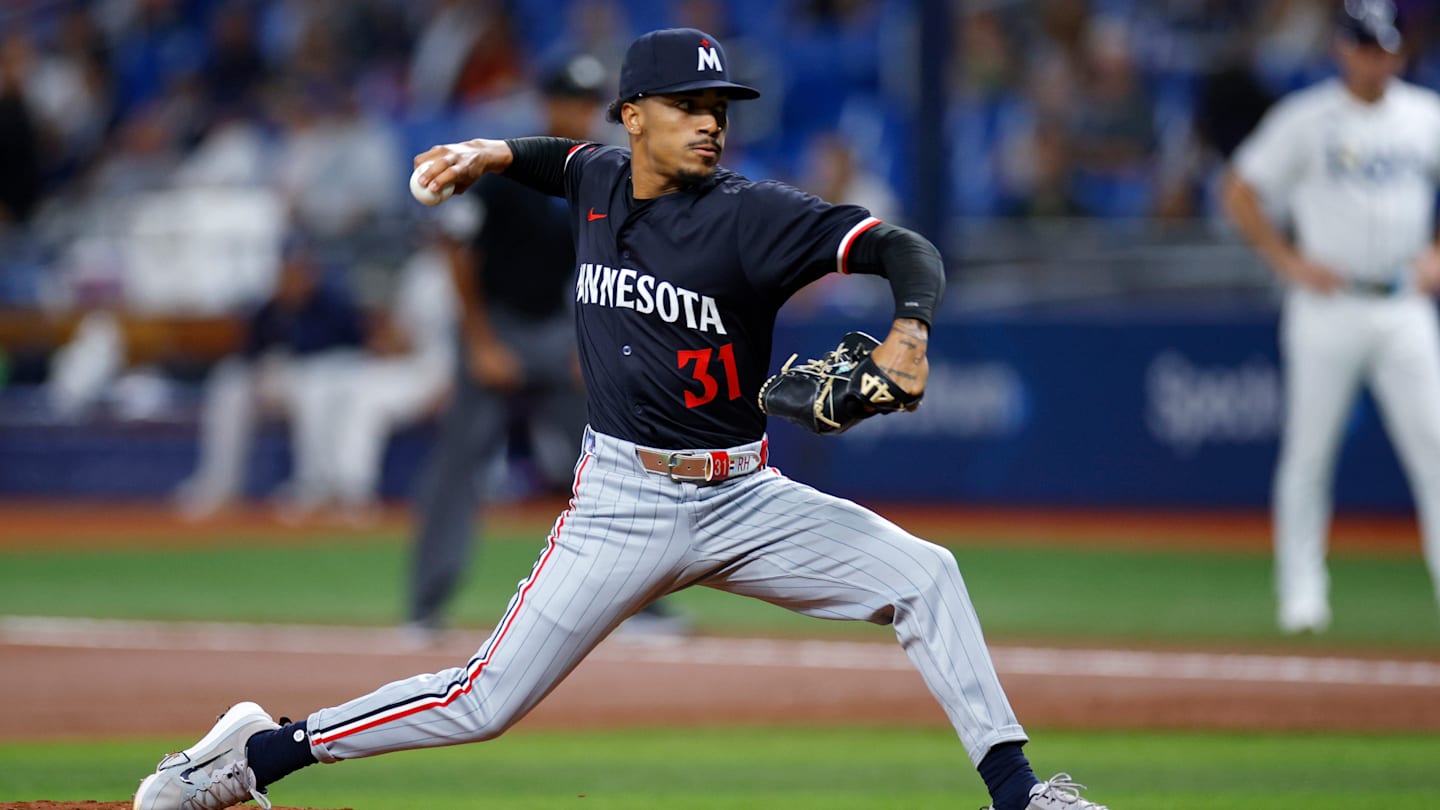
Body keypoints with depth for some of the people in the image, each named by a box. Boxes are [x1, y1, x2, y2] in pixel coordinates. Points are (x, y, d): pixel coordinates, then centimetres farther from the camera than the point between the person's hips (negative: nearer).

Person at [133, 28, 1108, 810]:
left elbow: (908, 249, -22)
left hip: (744, 498, 0)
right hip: (624, 502, 0)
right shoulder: (598, 179, 1)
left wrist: (910, 331, -42)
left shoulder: (749, 214, -13)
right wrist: (499, 155, 11)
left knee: (923, 575, -16)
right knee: (485, 700, -6)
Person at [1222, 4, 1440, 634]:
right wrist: (1289, 262, -7)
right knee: (1308, 452, 0)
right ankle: (1301, 592, 9)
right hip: (1327, 303, -2)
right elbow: (1240, 192, -1)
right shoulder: (1305, 120, -3)